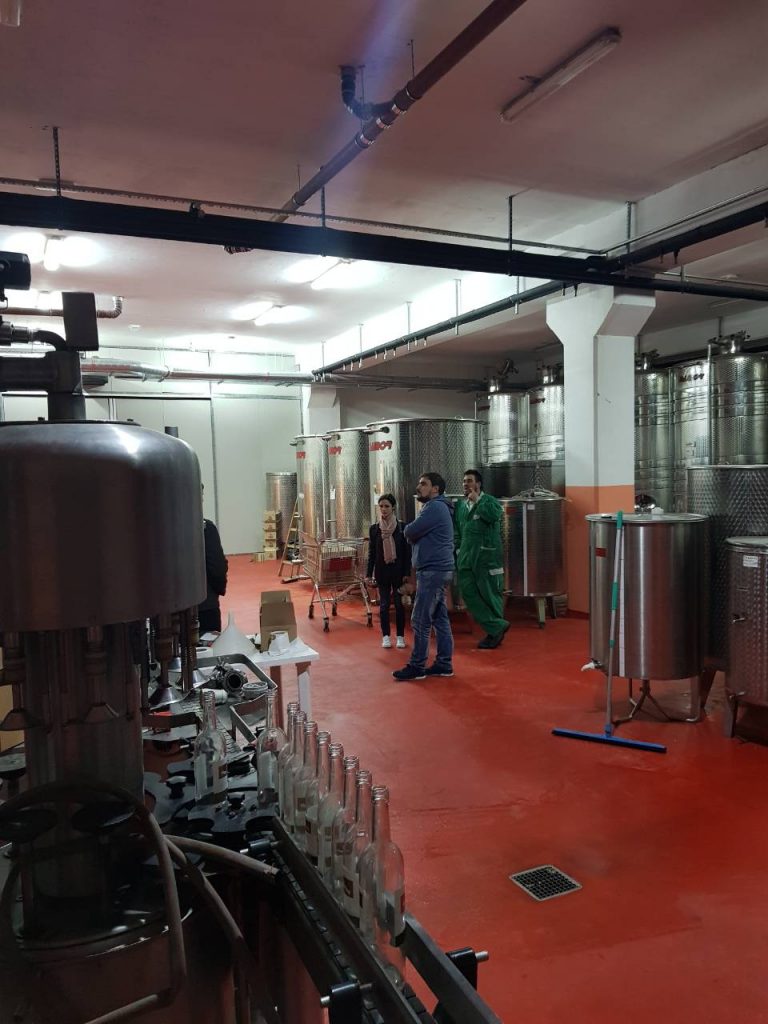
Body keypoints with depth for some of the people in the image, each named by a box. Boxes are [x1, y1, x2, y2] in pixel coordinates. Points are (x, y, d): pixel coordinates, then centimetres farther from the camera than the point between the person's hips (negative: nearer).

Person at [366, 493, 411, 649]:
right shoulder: (374, 529, 1)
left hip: (398, 571, -1)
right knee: (384, 604, 6)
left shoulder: (402, 527, -5)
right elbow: (371, 553, 5)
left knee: (399, 603, 4)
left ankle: (400, 636, 15)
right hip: (382, 572, 2)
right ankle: (385, 636, 16)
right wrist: (369, 574, 3)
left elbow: (407, 552, -3)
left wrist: (407, 573, -7)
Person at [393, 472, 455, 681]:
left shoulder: (435, 507, -14)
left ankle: (417, 667, 0)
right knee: (440, 619, 11)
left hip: (432, 571, -10)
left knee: (420, 621, -6)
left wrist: (409, 530, 4)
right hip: (438, 570, 10)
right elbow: (413, 534, 18)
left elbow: (409, 533, -17)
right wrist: (414, 532, -3)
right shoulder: (437, 507, 20)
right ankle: (444, 664, 16)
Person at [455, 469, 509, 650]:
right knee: (468, 593, -1)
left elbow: (494, 515, -25)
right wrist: (459, 549, 14)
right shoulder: (460, 504, 15)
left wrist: (477, 500, -16)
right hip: (466, 558, 6)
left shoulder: (489, 500, -2)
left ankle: (494, 632, 14)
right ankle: (497, 627, 6)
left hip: (486, 557, -6)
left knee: (489, 594, 0)